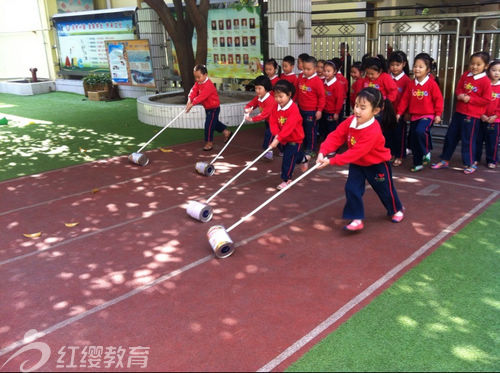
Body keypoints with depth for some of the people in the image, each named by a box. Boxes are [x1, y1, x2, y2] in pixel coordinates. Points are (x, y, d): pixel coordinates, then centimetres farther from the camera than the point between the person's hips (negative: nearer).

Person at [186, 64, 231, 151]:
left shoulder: (208, 85, -28)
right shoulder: (198, 83, 0)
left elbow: (201, 96, -38)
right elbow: (193, 90, -15)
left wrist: (192, 103, -44)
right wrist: (190, 99, -34)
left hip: (214, 108, -9)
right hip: (207, 107, 9)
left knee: (209, 125, -7)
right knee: (215, 122, 23)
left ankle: (209, 142, 6)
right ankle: (226, 132, 41)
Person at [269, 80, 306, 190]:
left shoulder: (293, 109, -27)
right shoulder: (276, 107, -4)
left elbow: (289, 126, -35)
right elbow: (273, 122, -9)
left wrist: (278, 139, -40)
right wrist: (276, 134, -28)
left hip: (294, 138, -7)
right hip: (284, 138, 7)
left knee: (288, 158, -7)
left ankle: (286, 180, 5)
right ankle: (302, 159, 59)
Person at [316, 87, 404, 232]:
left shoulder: (373, 132, -37)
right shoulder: (350, 121, -16)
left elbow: (356, 152, -40)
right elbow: (335, 136, -17)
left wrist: (331, 161, -41)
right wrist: (323, 152, -34)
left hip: (377, 165, -5)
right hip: (356, 164, 5)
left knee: (385, 190, 15)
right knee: (351, 189, -9)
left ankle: (396, 210, 44)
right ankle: (357, 219, 2)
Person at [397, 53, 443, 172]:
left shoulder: (432, 83, -9)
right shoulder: (411, 83, 4)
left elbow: (438, 99, -7)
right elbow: (405, 99, 7)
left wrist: (438, 114, -9)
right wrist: (399, 112, 3)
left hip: (427, 115, -5)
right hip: (414, 116, 5)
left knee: (420, 131, -31)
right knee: (413, 140, 7)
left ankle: (426, 152, -5)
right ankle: (418, 164, 22)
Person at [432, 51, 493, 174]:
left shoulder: (485, 81, -12)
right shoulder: (465, 75, 4)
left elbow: (487, 100, -12)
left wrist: (470, 99, -17)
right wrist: (460, 95, -8)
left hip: (472, 115, -6)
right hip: (459, 112, 6)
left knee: (468, 140, 1)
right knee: (450, 136, 12)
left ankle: (470, 164, 17)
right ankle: (445, 160, 25)